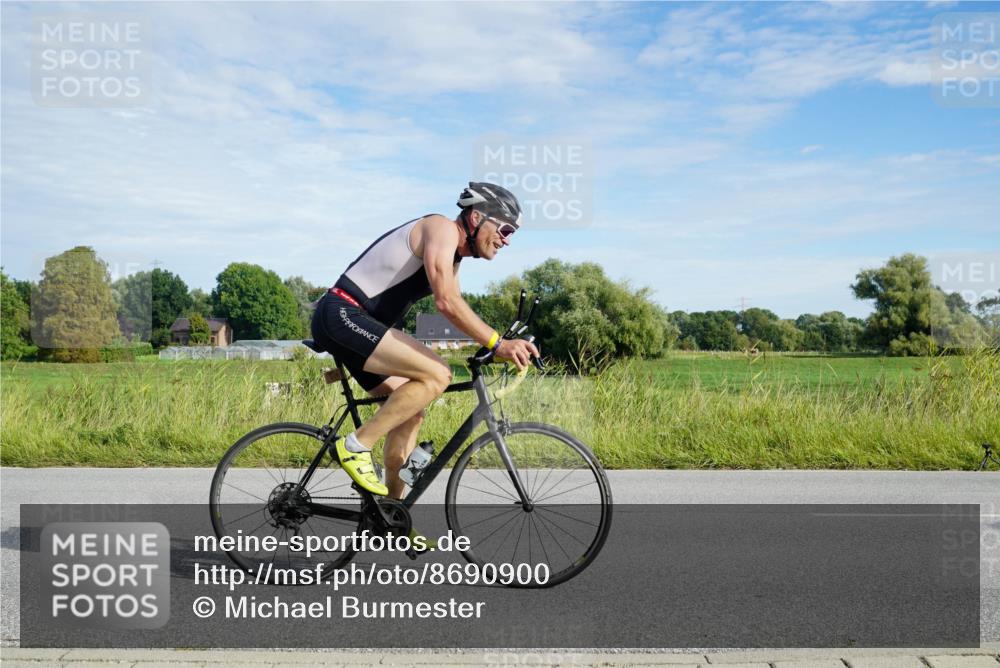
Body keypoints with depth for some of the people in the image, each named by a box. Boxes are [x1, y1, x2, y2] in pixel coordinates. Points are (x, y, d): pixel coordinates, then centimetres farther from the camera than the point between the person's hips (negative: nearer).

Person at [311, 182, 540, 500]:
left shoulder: (452, 259, 20)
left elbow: (455, 310, 17)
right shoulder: (442, 228, -11)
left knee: (411, 411, 10)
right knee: (437, 375, -21)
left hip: (354, 324, 10)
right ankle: (356, 446, -12)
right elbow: (446, 302, -23)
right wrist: (499, 344, -23)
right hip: (343, 314, -10)